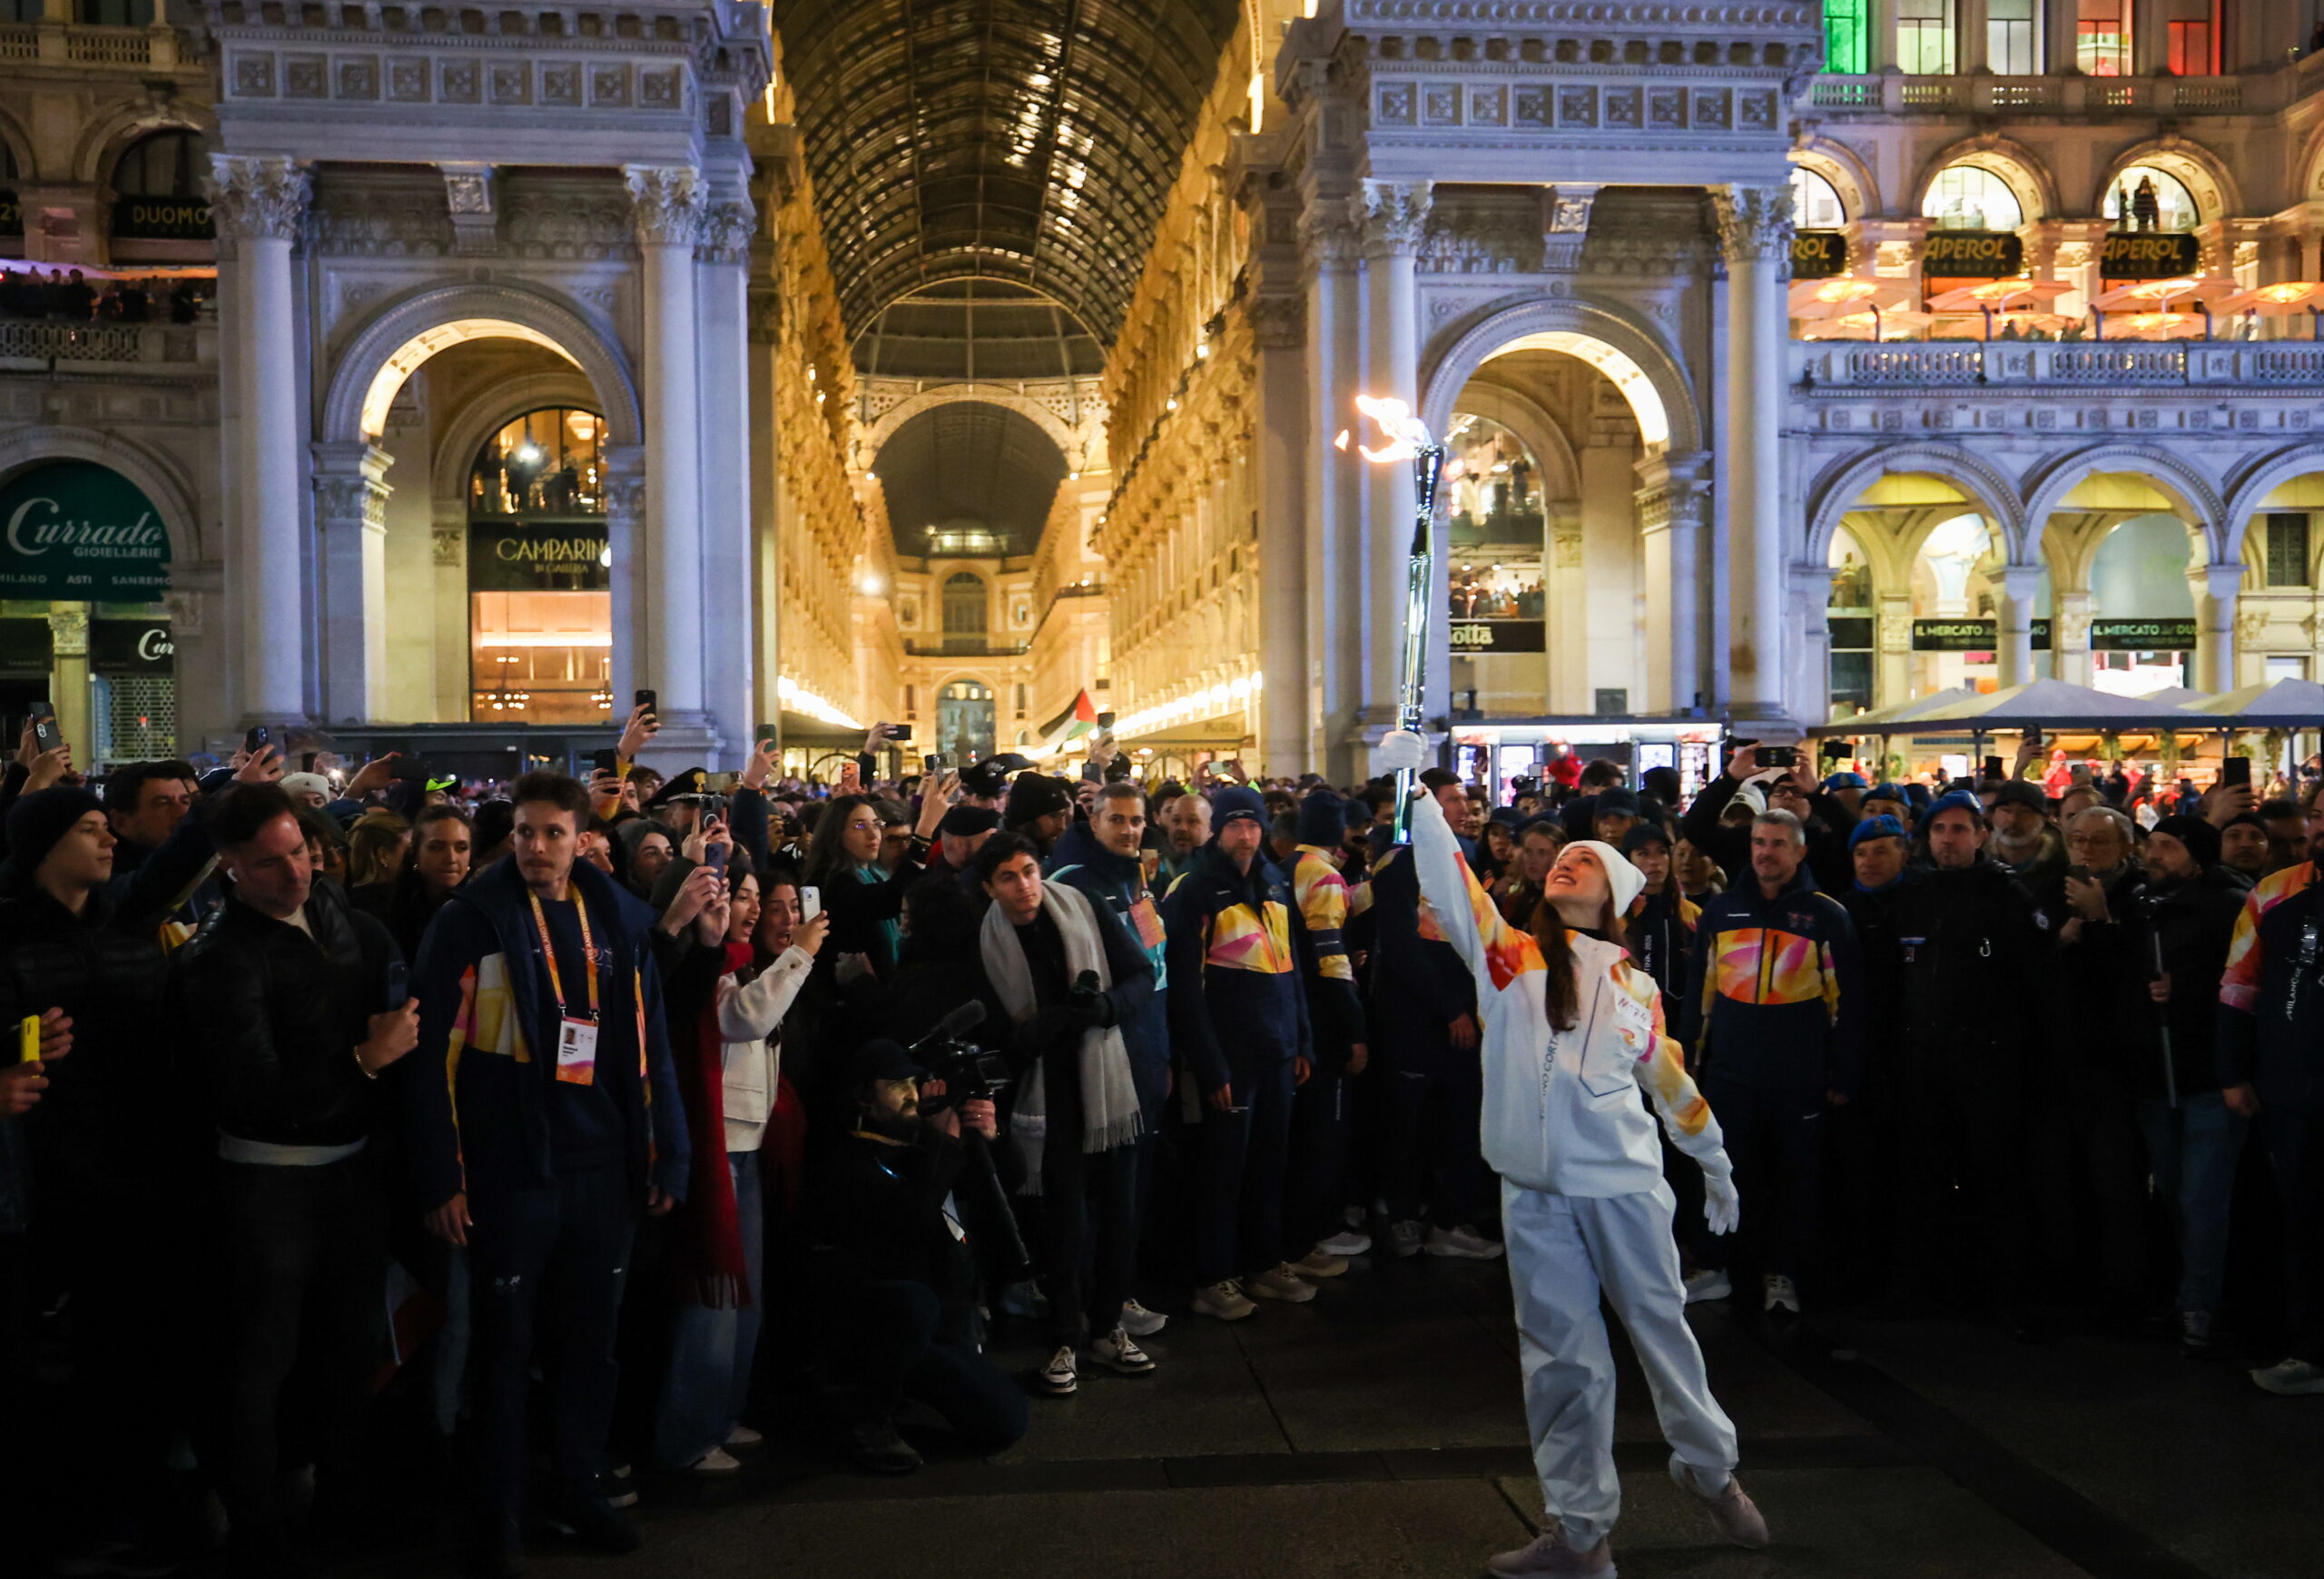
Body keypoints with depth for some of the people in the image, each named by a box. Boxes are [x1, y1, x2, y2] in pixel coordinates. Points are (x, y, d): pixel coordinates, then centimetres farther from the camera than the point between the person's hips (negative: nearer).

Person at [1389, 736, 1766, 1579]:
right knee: (1561, 1355, 6)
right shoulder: (1509, 954, 1)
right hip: (1535, 1192, 0)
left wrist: (1714, 1163, 26)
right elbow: (1448, 879, -13)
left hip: (1625, 1183, 1)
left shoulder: (1636, 985, 7)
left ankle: (1709, 1466, 39)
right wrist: (1414, 787, -25)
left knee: (1662, 1328, 13)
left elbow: (1671, 1078, 19)